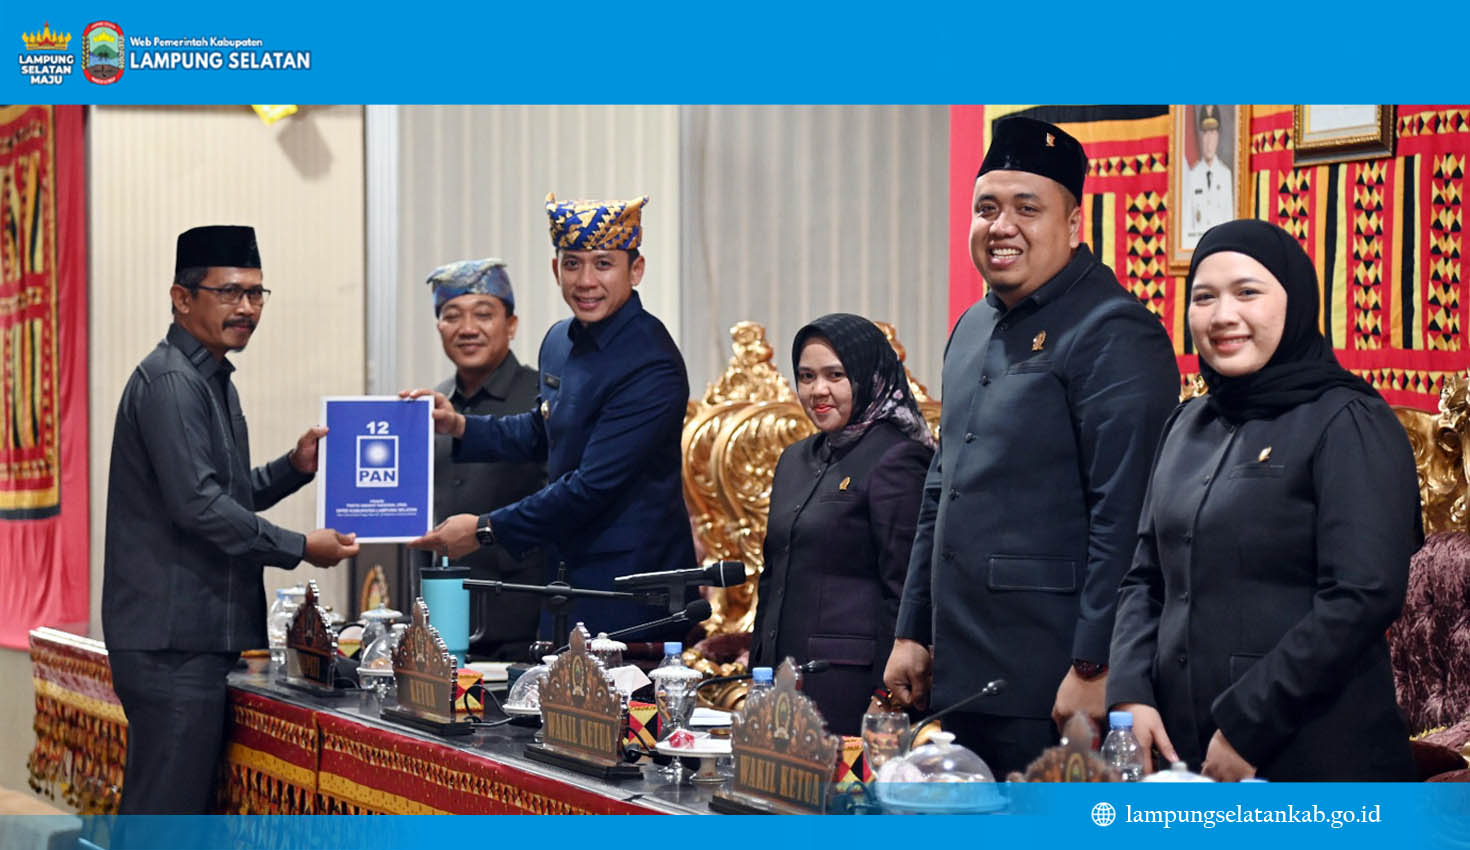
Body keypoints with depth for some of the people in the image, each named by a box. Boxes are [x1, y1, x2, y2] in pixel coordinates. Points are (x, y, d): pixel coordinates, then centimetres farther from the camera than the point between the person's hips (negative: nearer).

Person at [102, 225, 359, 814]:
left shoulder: (214, 380, 20)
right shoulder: (171, 383, -13)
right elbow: (198, 507, -20)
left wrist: (295, 468, 10)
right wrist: (300, 548, -13)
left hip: (201, 633, 10)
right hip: (172, 640, -10)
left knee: (188, 808, 12)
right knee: (166, 811, -10)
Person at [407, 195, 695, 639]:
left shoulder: (651, 365, -20)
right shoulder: (560, 340, 8)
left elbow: (592, 486, -23)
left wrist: (485, 530, -17)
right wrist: (460, 427, 12)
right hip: (569, 569, 8)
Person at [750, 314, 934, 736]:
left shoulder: (896, 460, -8)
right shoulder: (795, 460, 17)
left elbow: (904, 591, -12)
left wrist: (887, 699, -16)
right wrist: (757, 669, 18)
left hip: (850, 683, -7)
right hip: (781, 676, 8)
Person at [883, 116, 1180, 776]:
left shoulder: (1114, 335, -11)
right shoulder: (973, 330, 16)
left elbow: (1125, 518, -17)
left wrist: (1094, 667, -19)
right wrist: (911, 631, 19)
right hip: (959, 673, 8)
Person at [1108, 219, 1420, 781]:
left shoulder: (1349, 425, -7)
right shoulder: (1188, 426, 13)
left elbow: (1362, 598, -16)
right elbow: (1146, 580, 15)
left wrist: (1246, 727, -18)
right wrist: (1131, 694, -2)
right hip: (1183, 751, 6)